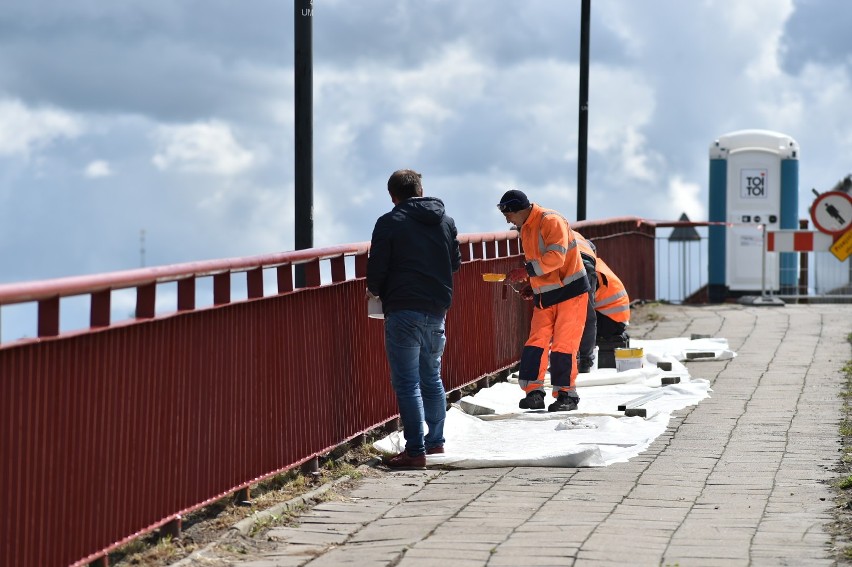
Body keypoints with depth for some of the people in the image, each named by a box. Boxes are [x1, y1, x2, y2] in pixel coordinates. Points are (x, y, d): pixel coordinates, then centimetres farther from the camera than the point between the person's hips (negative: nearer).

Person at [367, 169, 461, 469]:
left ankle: (415, 450, -7)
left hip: (404, 310, -6)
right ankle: (435, 441, 26)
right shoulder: (446, 221, 10)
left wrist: (375, 290, 11)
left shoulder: (390, 222, -7)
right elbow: (455, 263, 17)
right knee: (431, 378, 19)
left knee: (407, 383, -4)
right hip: (437, 310, 6)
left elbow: (376, 268, -8)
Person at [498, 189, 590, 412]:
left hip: (570, 291, -8)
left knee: (563, 344, -6)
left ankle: (567, 394, 2)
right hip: (544, 295, 8)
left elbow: (556, 257, -27)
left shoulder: (551, 221, -16)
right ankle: (533, 392, -2)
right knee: (536, 341, -2)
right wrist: (529, 283, 9)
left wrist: (527, 270, -28)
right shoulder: (525, 229, 13)